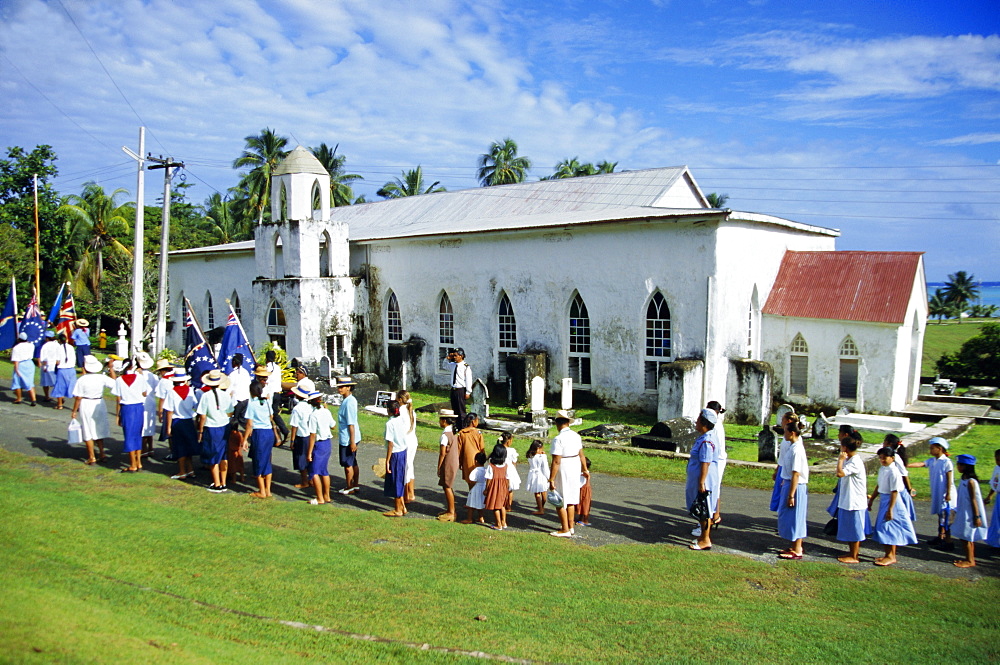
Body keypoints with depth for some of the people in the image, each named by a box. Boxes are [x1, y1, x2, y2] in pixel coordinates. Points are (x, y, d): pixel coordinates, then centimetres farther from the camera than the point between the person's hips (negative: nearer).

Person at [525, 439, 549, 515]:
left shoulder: (530, 457, -6)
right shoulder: (542, 457, -16)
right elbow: (545, 468, -13)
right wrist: (548, 477, 1)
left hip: (533, 476, 1)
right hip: (541, 476, -1)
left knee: (537, 493, 5)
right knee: (543, 492, 19)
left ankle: (540, 510, 6)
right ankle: (542, 506, 36)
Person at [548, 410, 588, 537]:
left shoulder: (558, 439, -20)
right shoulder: (576, 436, 3)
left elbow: (556, 461, -22)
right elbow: (581, 455, 13)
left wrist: (551, 479, -17)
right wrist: (585, 470, 26)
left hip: (563, 471, -8)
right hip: (575, 469, 8)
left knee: (560, 501, 4)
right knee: (571, 499, 18)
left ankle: (565, 530, 9)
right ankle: (570, 526, 28)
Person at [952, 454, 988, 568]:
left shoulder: (971, 481, -20)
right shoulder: (965, 480, 8)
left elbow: (974, 500, -19)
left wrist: (976, 517, -17)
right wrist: (957, 511, 22)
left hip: (969, 515, -9)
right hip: (964, 514, 9)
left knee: (967, 537, 0)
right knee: (968, 538, 16)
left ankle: (970, 561, 9)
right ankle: (970, 558, 26)